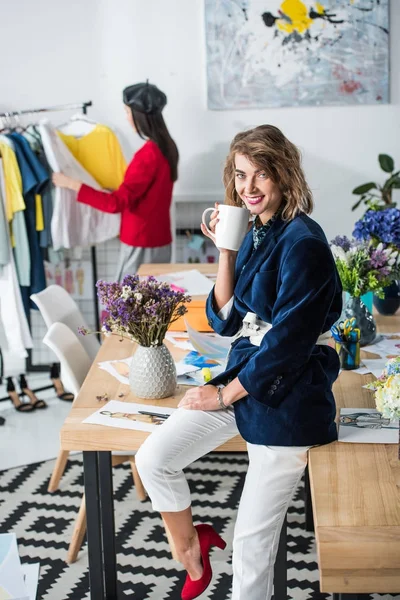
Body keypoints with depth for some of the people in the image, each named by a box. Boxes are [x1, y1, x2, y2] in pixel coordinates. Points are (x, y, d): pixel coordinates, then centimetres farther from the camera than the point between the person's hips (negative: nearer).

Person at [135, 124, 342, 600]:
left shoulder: (302, 242, -19)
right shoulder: (255, 236, 7)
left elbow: (287, 341, -20)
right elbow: (225, 320, 6)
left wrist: (224, 394, -11)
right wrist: (226, 249, -5)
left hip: (286, 396, -8)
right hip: (243, 379, 8)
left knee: (253, 538, 3)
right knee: (153, 458, -1)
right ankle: (190, 548, 23)